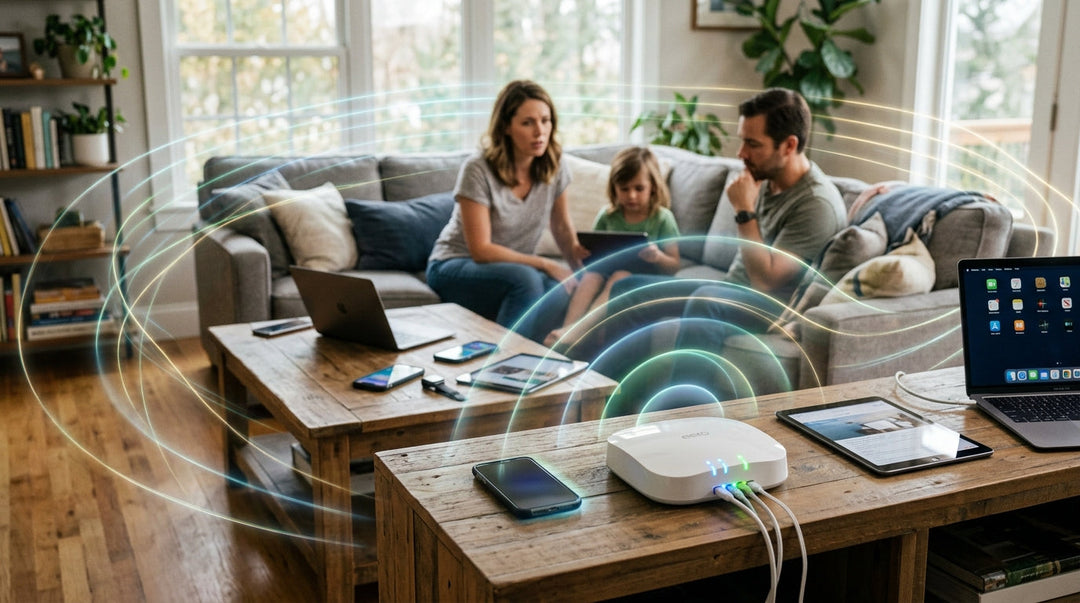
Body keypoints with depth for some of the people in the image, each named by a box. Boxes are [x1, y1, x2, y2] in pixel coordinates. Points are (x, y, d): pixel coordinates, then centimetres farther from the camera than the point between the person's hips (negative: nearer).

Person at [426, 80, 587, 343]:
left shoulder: (553, 167, -4)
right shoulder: (478, 170, -20)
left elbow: (563, 229, 9)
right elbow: (481, 250, -21)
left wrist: (580, 258, -10)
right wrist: (545, 264, -25)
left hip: (516, 267, 4)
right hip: (455, 267, -4)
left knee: (560, 290, -31)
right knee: (526, 279, -36)